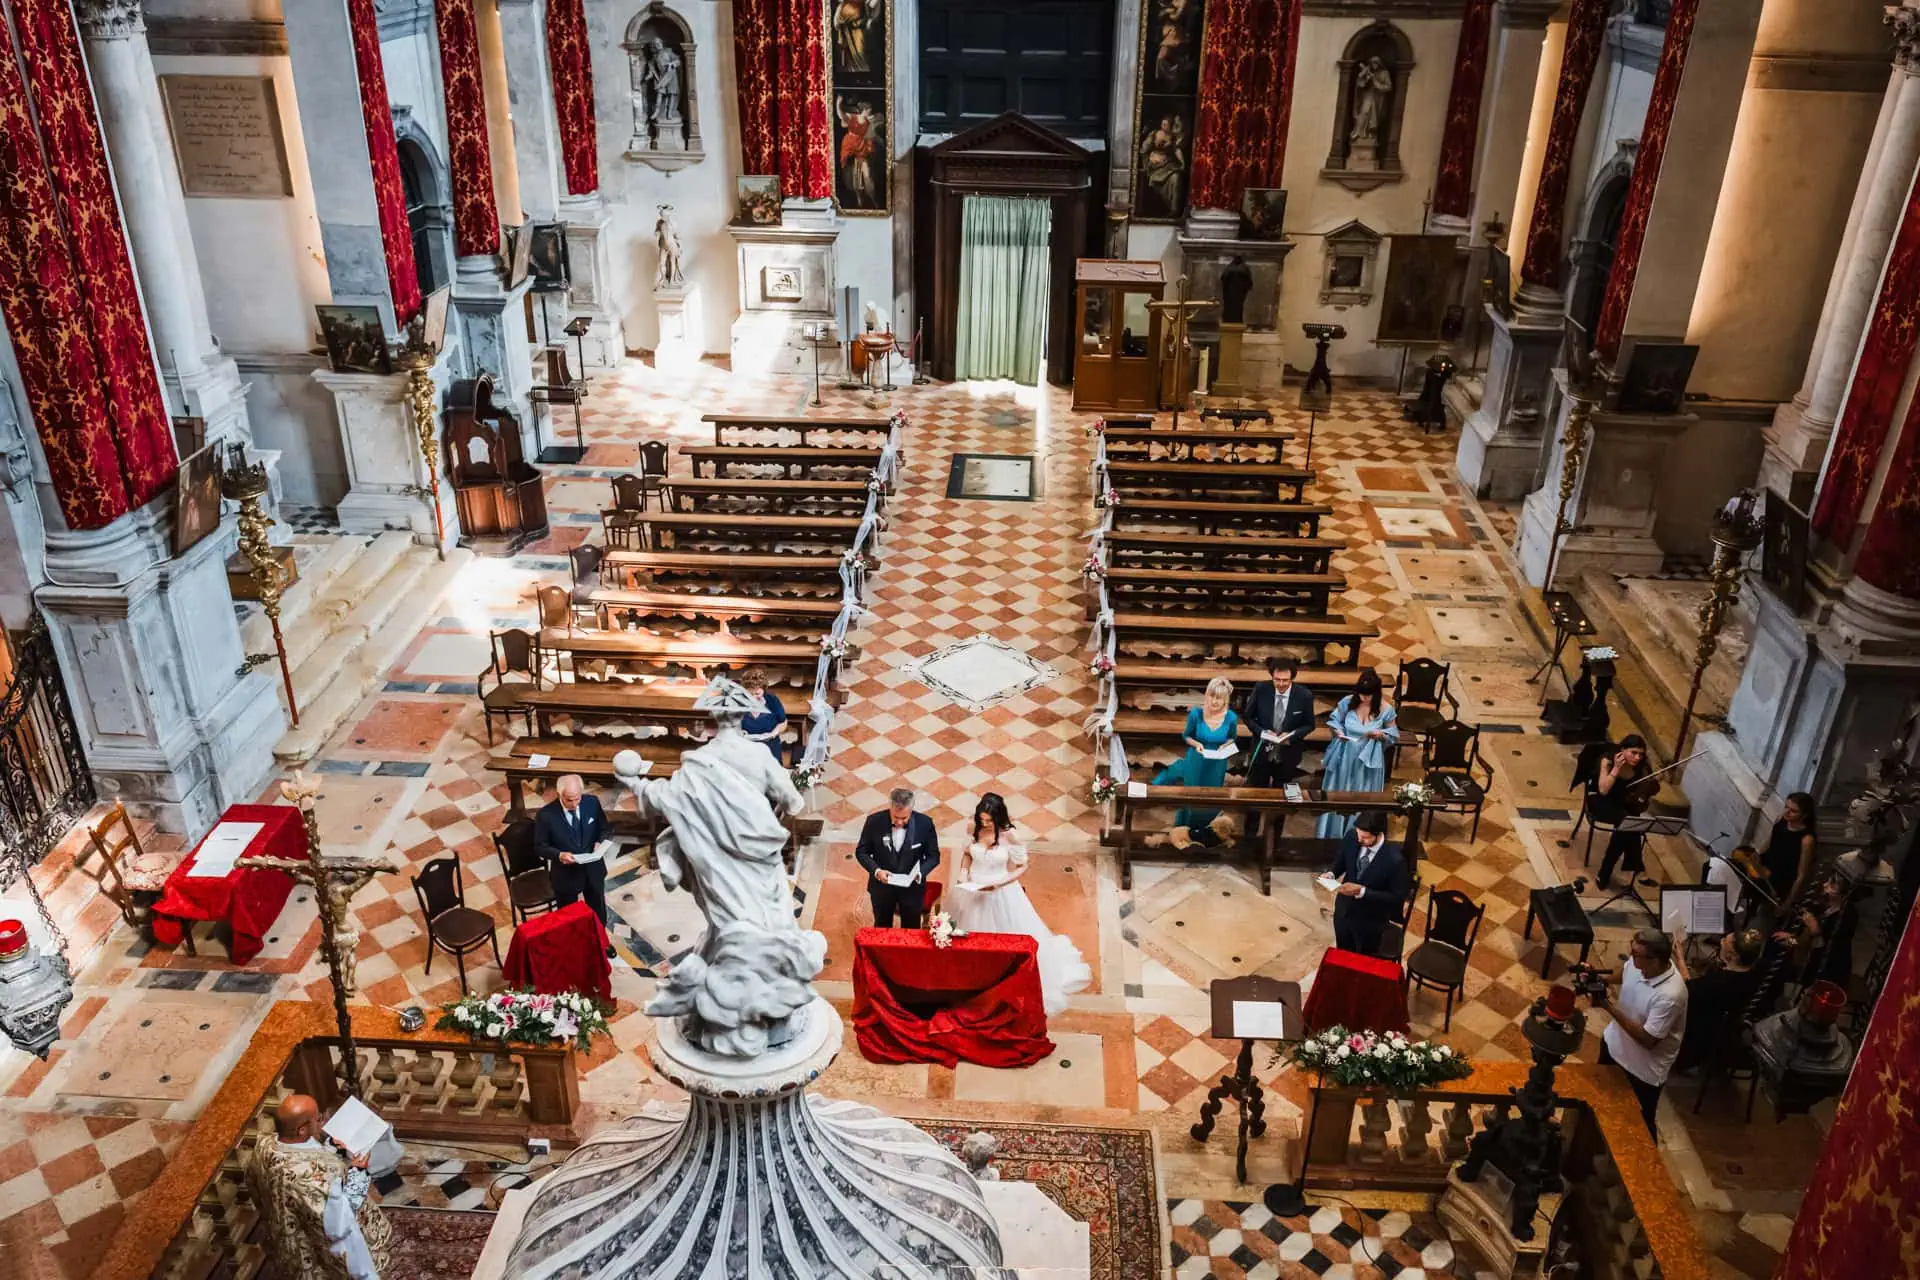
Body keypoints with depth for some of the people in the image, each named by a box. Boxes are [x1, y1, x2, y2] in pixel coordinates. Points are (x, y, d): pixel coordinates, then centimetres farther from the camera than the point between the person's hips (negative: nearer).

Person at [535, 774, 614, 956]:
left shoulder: (592, 802, -15)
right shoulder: (545, 815, -25)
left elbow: (603, 829, 1)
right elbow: (540, 846, -13)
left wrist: (599, 843, -20)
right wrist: (559, 855, -31)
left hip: (593, 869, 3)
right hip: (565, 874, -3)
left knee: (598, 911, 26)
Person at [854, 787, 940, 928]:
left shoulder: (925, 823, -16)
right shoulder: (874, 821, -17)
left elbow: (933, 856, -5)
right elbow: (861, 851, -5)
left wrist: (920, 873, -24)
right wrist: (876, 870, -22)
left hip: (912, 886, 0)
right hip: (882, 886, 0)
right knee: (882, 930, 18)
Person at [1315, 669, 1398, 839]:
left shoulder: (1385, 709, -14)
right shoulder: (1347, 702, -11)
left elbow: (1394, 735, -2)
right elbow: (1333, 719, 6)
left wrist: (1380, 734, -21)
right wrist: (1338, 731, -14)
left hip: (1368, 761, -2)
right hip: (1344, 758, 2)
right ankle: (1332, 833, 34)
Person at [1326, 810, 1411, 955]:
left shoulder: (1394, 860, -32)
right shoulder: (1351, 837, -17)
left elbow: (1397, 898, -22)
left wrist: (1362, 891, -31)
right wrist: (1332, 873, -17)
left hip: (1370, 920, -4)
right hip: (1343, 911, 4)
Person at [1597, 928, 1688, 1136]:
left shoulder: (1669, 995, -39)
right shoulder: (1638, 962, -18)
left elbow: (1648, 1040, -31)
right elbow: (1622, 973, 8)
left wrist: (1614, 1010, -31)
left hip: (1644, 1069, -8)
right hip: (1615, 1043, 8)